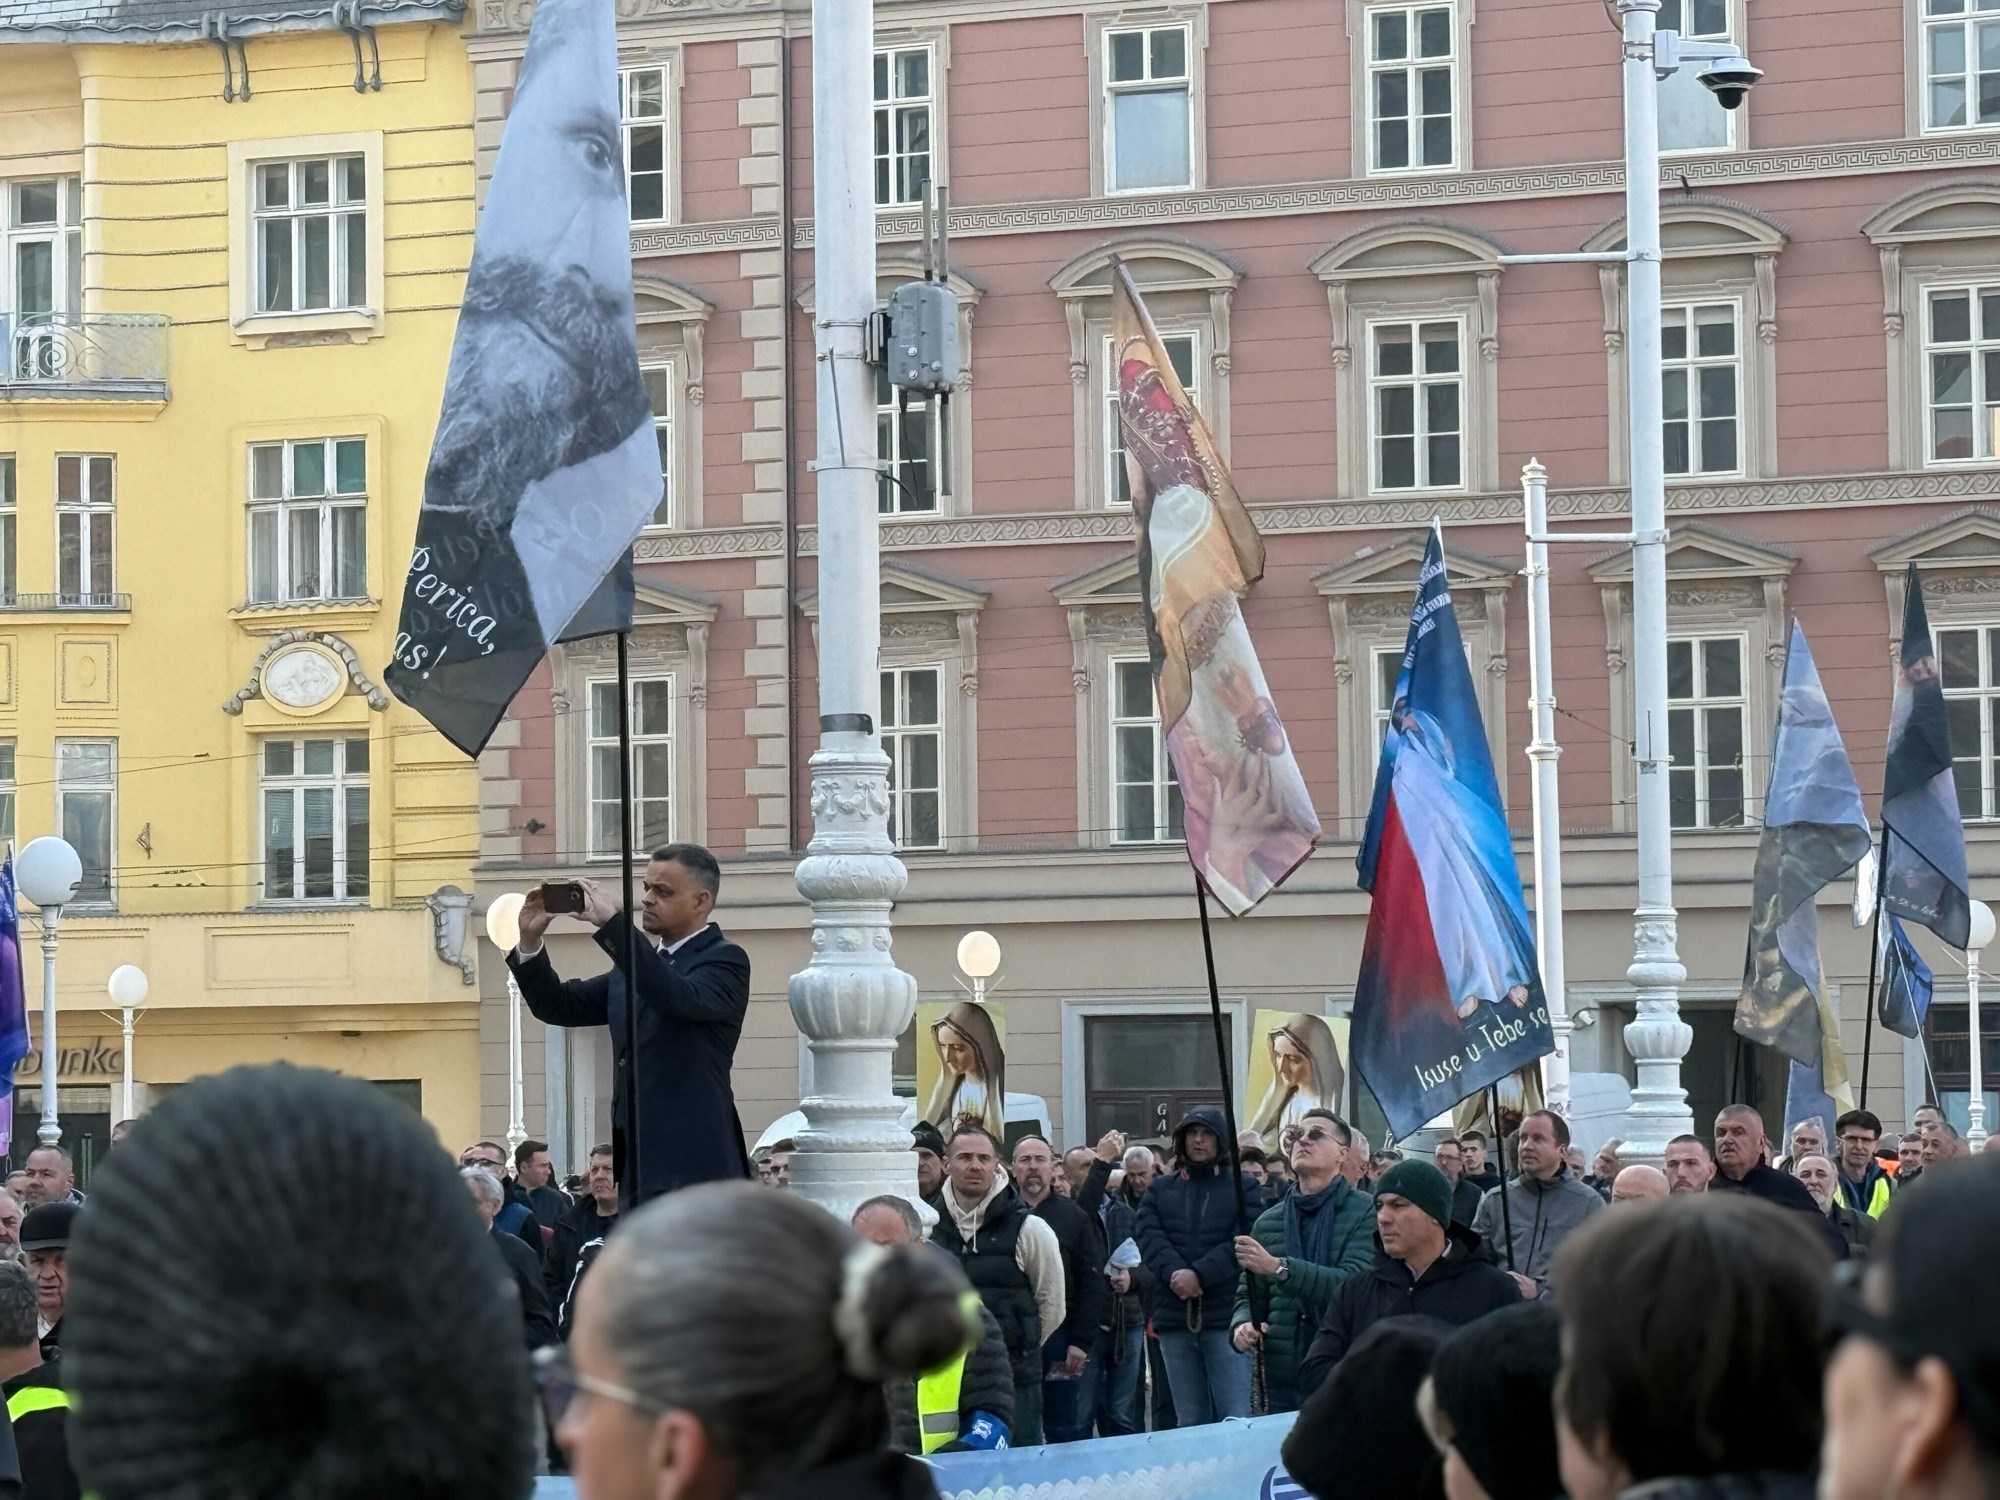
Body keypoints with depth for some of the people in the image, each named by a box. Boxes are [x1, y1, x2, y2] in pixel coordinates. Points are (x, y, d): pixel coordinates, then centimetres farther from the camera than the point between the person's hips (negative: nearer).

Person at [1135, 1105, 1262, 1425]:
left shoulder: (1242, 1188, 6)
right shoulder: (1160, 1191, 16)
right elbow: (1149, 1239, 2)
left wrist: (1199, 1274, -17)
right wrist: (1174, 1272, -17)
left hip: (1226, 1317, -4)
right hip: (1175, 1318, 4)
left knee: (1237, 1419, -10)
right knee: (1190, 1421, 7)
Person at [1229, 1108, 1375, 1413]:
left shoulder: (1366, 1212, -3)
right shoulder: (1268, 1222, 13)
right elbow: (1249, 1295, 19)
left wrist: (1278, 1268, -24)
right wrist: (1241, 1326, -4)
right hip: (1283, 1381, 4)